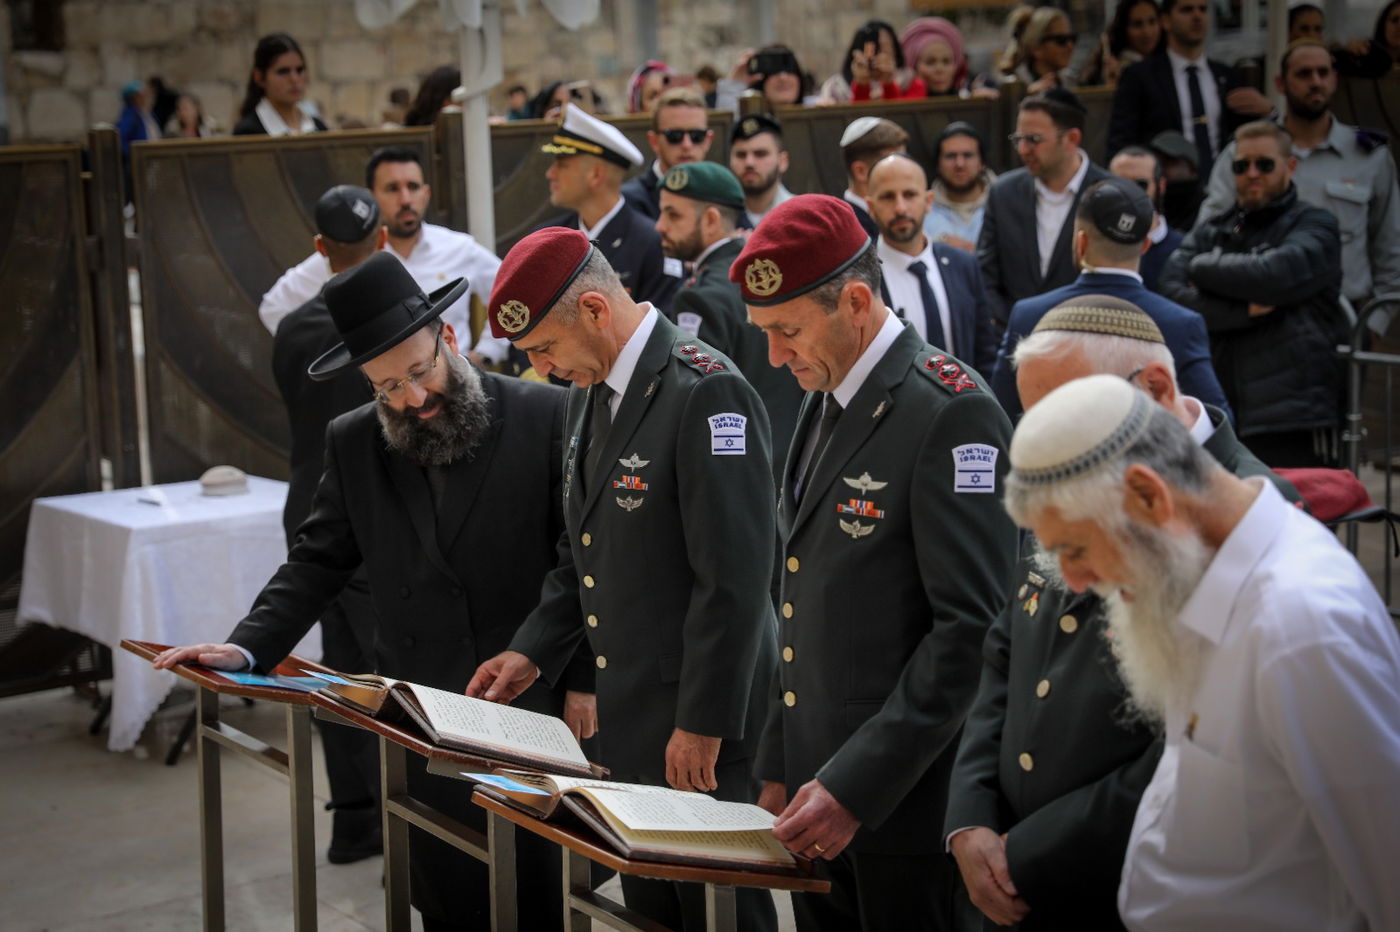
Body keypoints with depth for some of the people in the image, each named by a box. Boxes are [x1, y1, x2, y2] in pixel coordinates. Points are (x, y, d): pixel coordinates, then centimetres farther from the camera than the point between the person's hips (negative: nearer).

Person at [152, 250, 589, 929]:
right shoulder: (353, 443, 5)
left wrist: (584, 682, -6)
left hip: (533, 708, -3)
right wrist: (247, 649, -5)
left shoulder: (544, 416, -7)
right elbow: (318, 561, 8)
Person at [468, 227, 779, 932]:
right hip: (624, 711, 9)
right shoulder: (589, 392, 10)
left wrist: (702, 727, -20)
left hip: (698, 718, -9)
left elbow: (734, 579, -22)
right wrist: (533, 652, 8)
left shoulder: (707, 394, -20)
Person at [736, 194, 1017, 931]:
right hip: (817, 788, 8)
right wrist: (778, 768, 13)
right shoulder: (823, 405, 12)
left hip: (905, 806, -8)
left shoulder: (949, 414, -15)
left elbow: (973, 627, -20)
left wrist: (856, 786, -22)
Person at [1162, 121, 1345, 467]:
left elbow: (1274, 274, -14)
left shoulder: (1314, 225, 6)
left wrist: (1203, 267, 2)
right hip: (1216, 417, 4)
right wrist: (1244, 311, -11)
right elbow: (1170, 293, 1)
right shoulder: (1212, 232, 16)